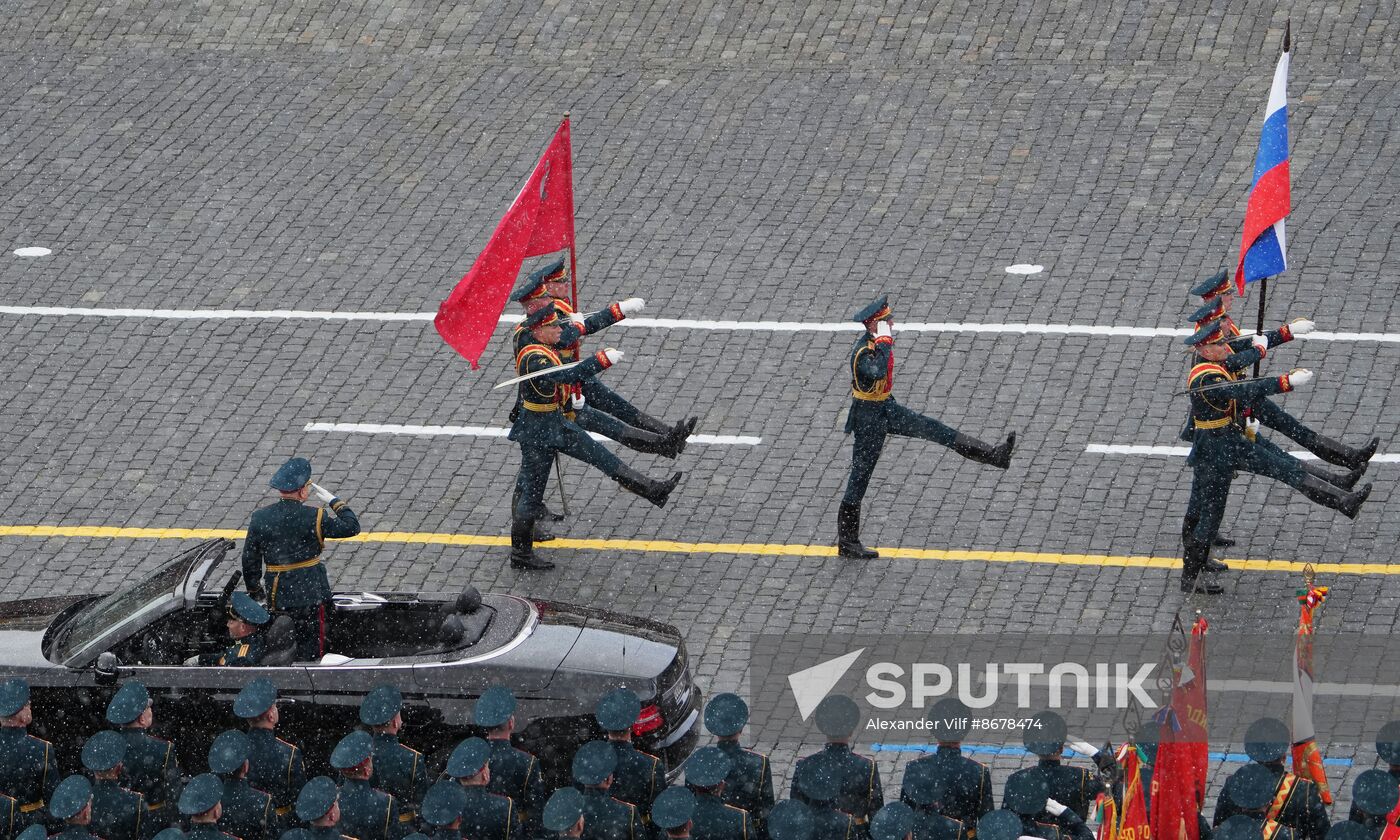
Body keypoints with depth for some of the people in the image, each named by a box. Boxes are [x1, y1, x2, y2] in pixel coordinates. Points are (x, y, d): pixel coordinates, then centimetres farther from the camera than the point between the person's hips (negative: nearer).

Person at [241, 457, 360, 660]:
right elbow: (351, 526, -5)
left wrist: (254, 589, 20)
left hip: (276, 595, 4)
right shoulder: (314, 518, -14)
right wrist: (334, 502, 6)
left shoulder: (260, 518, -2)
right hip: (310, 594, -4)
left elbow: (250, 559, 6)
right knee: (311, 646, 5)